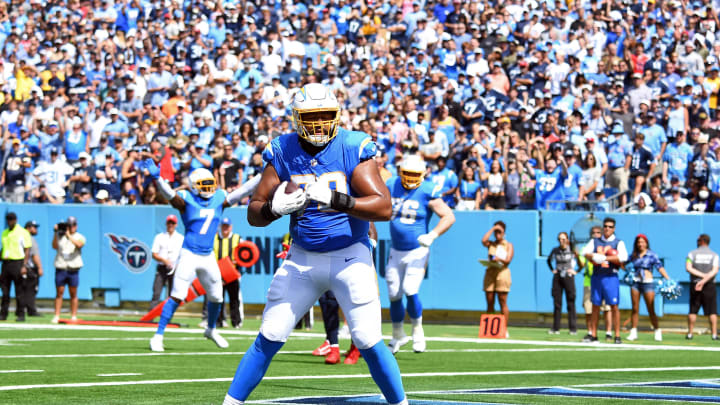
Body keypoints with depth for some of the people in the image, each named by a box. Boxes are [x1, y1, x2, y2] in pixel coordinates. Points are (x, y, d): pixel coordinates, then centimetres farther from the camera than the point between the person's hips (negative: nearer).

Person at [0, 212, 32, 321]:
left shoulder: (23, 232, -2)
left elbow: (27, 251, -5)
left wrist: (24, 265, -15)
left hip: (17, 262, -5)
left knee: (19, 291, -4)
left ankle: (20, 314, 0)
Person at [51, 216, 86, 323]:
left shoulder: (79, 237, 4)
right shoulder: (60, 236, 10)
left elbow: (79, 244, -18)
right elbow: (55, 246, -4)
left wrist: (68, 235, -21)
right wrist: (56, 233, -10)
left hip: (73, 269, -1)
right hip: (60, 269, 1)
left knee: (73, 294, 3)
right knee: (59, 293, 1)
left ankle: (74, 316, 9)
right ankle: (56, 316, 2)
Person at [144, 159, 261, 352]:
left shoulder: (219, 199, 6)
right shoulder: (186, 199, -7)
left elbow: (243, 191, 9)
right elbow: (169, 193, -24)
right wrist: (156, 177, -43)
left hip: (208, 256, 5)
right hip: (189, 255, -5)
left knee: (216, 297, 15)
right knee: (177, 296, -13)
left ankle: (211, 330, 41)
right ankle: (158, 336, -9)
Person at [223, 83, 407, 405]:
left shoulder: (352, 149, -11)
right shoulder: (282, 153, -2)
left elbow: (384, 207, -20)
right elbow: (254, 214, 0)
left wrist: (335, 200, -32)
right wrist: (275, 208, -23)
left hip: (350, 257, -2)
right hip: (301, 259, 2)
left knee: (369, 343, -6)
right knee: (268, 339, 0)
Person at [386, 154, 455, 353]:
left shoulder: (427, 192, -13)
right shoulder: (391, 186, 0)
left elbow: (449, 217, -14)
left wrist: (432, 236, -25)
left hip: (417, 251, -4)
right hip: (396, 252, 4)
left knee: (410, 290, -16)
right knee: (394, 295, 6)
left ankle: (417, 330, 6)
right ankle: (397, 335, 26)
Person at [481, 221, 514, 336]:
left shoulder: (508, 245, 10)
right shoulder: (491, 244, 16)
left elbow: (508, 260, -3)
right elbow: (484, 241, -6)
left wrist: (499, 259, -23)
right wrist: (492, 229, 1)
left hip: (502, 272, -3)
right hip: (490, 272, 3)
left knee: (503, 302, -6)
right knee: (490, 302, 0)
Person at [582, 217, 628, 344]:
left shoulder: (618, 243, 4)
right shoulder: (595, 241, 14)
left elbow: (623, 257, -12)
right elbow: (585, 252, 1)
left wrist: (605, 258, -16)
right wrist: (594, 257, -18)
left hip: (611, 277, -3)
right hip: (596, 276, 3)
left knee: (614, 306, -7)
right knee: (595, 306, 5)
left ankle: (617, 335, -5)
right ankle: (593, 335, 10)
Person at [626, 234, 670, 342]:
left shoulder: (652, 255, -1)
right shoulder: (633, 256, 10)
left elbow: (659, 267, -8)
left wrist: (668, 279, -18)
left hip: (648, 283, -3)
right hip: (636, 282, 3)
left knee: (651, 310, -4)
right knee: (635, 309, 3)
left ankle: (657, 331, 5)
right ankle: (633, 332, 8)